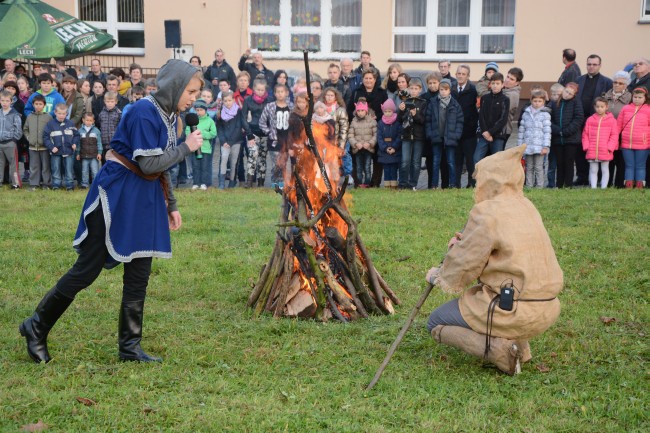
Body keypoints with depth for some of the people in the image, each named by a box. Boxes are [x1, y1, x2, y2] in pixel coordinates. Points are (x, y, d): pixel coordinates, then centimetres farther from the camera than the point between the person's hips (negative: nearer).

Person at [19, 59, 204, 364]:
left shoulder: (169, 115, 9)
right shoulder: (145, 113, -18)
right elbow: (148, 164, -23)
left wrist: (171, 205, 18)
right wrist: (186, 148, -13)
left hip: (145, 197, 9)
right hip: (116, 193, -8)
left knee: (139, 275, 6)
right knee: (88, 268, -1)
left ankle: (130, 346, 15)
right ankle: (37, 327, 15)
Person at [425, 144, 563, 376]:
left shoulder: (487, 214, -14)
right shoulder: (526, 207, 10)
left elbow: (460, 271, -9)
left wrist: (437, 276, 11)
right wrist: (465, 243, 17)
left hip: (517, 312, -8)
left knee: (436, 323, 10)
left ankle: (498, 349, -11)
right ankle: (519, 345, 17)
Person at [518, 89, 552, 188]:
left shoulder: (545, 114, -1)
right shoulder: (526, 114, 10)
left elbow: (547, 131, -5)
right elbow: (521, 130, 13)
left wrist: (546, 146, -11)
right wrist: (519, 145, 11)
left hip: (539, 147, -4)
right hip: (528, 146, 4)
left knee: (538, 167, -2)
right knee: (529, 167, 9)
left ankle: (539, 186, 3)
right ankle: (529, 186, 15)